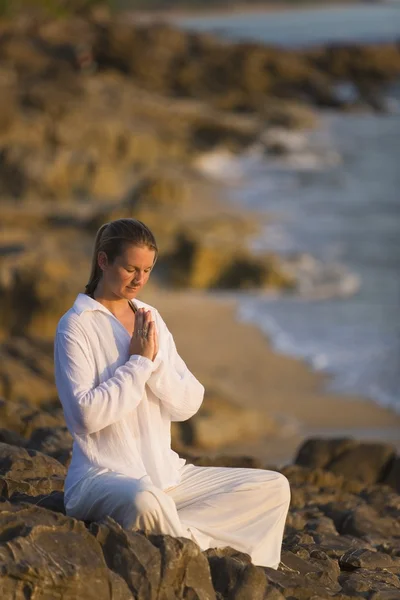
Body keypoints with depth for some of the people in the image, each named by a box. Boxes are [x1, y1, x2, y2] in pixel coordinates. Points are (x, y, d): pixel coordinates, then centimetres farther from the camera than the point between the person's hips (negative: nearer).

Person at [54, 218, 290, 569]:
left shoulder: (151, 319, 13)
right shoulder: (77, 326, -5)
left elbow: (188, 405, 7)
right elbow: (86, 414, -18)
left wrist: (155, 361, -9)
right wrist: (138, 362, -12)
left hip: (166, 474, 7)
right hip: (102, 479, -7)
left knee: (274, 487, -1)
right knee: (144, 501, -41)